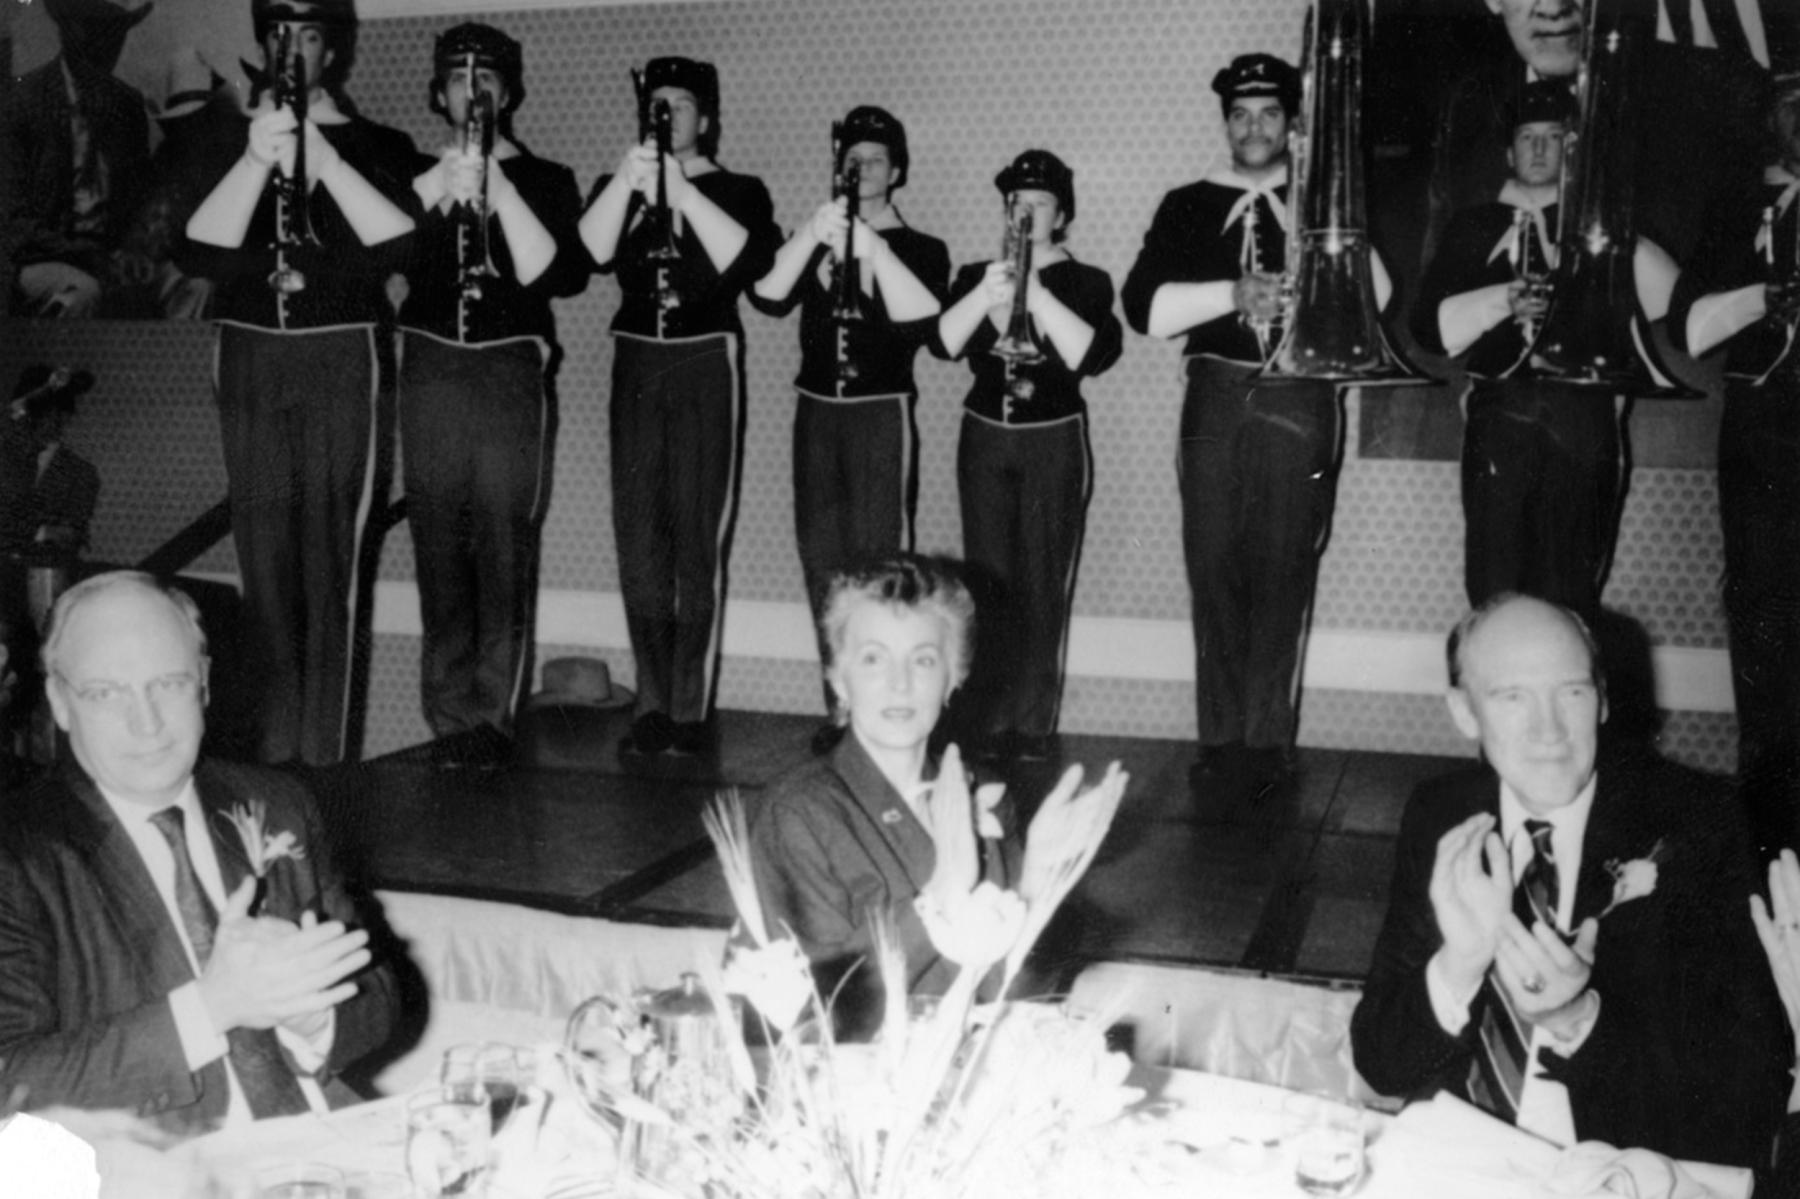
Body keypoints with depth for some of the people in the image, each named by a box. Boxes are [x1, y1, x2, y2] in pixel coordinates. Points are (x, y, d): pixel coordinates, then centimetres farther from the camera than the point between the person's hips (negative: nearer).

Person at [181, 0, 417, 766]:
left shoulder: (373, 144, 5)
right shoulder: (224, 138, 9)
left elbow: (404, 242, -12)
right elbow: (197, 251, -5)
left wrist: (321, 155, -19)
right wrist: (257, 158, -16)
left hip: (339, 359, -2)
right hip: (249, 359, 2)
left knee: (328, 554, -6)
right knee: (262, 552, 3)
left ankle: (323, 748, 1)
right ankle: (273, 744, 12)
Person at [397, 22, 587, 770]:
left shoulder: (544, 180, 8)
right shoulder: (412, 176, 14)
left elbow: (563, 276, -7)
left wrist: (498, 189, -13)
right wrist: (442, 186, -12)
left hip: (510, 372, -2)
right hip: (430, 372, 2)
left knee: (505, 546, -7)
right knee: (439, 545, 0)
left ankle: (492, 715, -1)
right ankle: (448, 716, 7)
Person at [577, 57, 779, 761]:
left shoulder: (738, 191, 5)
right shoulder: (619, 188, 12)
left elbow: (747, 262, -14)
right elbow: (592, 251, -7)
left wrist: (679, 188, -17)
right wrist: (629, 179, -19)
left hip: (706, 364, -3)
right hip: (635, 364, 3)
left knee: (697, 537, -7)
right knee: (639, 537, 1)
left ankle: (691, 710, -2)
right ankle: (652, 704, 8)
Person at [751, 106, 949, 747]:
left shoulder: (920, 250, 5)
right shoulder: (811, 241, 12)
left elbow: (920, 323, -14)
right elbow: (766, 297, -6)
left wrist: (873, 250, -22)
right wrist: (811, 235, -18)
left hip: (882, 414, -4)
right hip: (816, 412, 4)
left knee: (879, 562, -10)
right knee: (822, 564, 5)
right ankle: (841, 709, 13)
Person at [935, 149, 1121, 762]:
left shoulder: (1085, 282, 1)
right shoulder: (975, 274, 9)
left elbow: (1092, 355, -17)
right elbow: (945, 342, -9)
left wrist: (1034, 294, -24)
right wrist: (985, 295, -25)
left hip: (1055, 441, -2)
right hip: (985, 437, 3)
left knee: (1043, 585, -5)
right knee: (988, 581, 2)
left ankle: (1034, 722, 1)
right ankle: (989, 718, 8)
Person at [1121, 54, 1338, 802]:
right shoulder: (1189, 206, 11)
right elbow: (1143, 305, -2)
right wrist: (1233, 294, -14)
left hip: (1299, 400, -1)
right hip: (1216, 398, 1)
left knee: (1281, 572, -4)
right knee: (1214, 571, 0)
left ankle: (1267, 743, 3)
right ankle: (1220, 741, 7)